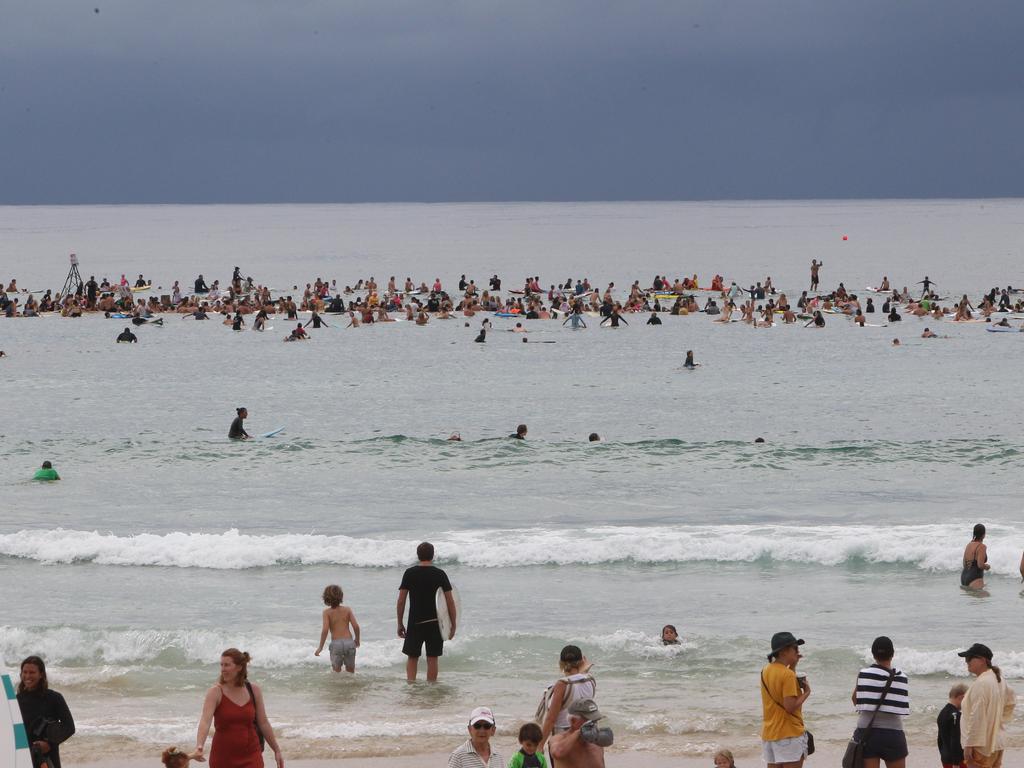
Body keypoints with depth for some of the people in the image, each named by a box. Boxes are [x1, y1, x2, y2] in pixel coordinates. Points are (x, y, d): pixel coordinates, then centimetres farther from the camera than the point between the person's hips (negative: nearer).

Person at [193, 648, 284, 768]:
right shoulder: (215, 693, -8)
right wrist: (199, 748, -40)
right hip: (223, 758, -1)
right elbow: (205, 721, -23)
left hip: (251, 757, 1)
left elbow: (263, 723, 12)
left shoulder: (254, 691, 2)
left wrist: (277, 750, 15)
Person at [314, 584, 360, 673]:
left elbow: (325, 629, -11)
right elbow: (356, 626, -1)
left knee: (337, 672, 5)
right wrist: (357, 639, 17)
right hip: (349, 642, 2)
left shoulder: (327, 612, -1)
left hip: (336, 643, -2)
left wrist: (320, 647, -4)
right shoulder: (347, 609, 5)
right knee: (350, 672, 14)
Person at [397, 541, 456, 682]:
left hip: (415, 623, 0)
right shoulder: (440, 574, -2)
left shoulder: (410, 573, -2)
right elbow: (450, 601, -3)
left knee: (412, 658, 10)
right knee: (432, 659, 6)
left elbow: (401, 601, -3)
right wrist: (453, 625, 6)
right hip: (435, 622, 0)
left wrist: (400, 623, 6)